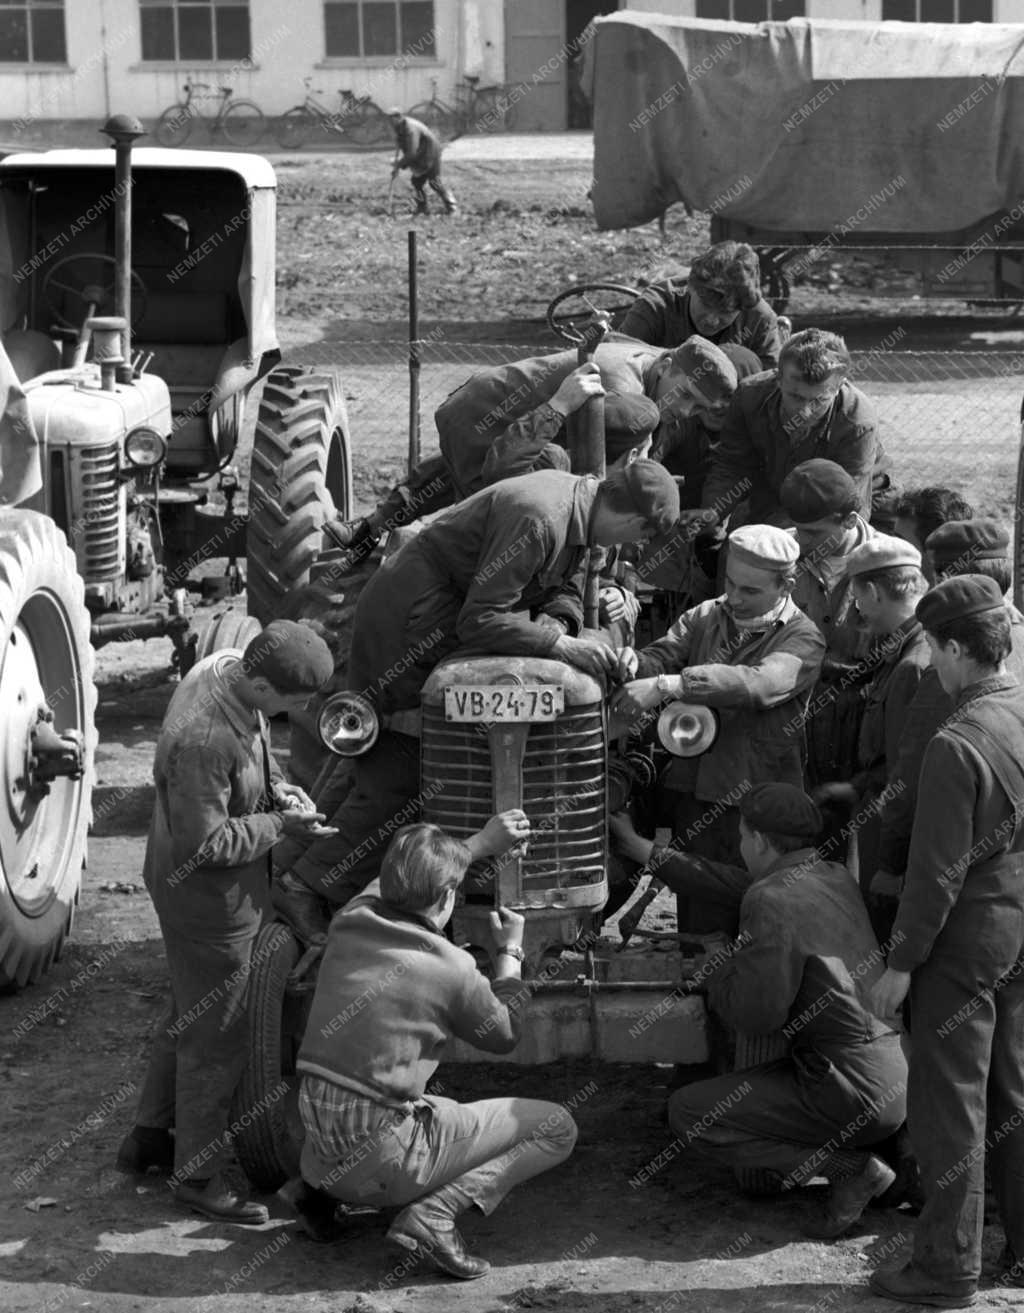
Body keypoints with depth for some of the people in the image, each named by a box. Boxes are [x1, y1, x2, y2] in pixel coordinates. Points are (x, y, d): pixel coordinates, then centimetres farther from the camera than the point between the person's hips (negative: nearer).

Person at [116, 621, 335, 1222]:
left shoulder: (230, 666, -8)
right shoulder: (202, 740, -36)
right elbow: (203, 844, -29)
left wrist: (278, 786, -4)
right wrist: (280, 824, -20)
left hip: (220, 890, 10)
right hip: (207, 897, -10)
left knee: (190, 1014, 26)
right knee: (218, 1037, 6)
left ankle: (149, 1136, 43)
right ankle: (199, 1174, 23)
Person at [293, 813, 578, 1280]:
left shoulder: (350, 922, 2)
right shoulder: (451, 967, -12)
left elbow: (395, 880, 27)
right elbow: (504, 1036, 9)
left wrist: (478, 845, 33)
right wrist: (510, 953, 21)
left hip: (318, 1152, 7)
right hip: (380, 1162, -7)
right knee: (556, 1127, 3)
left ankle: (320, 1188, 18)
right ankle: (433, 1213, -13)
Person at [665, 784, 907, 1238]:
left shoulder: (772, 900, -16)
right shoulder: (836, 878, 10)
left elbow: (757, 1014, -18)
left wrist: (720, 967, 3)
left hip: (855, 1090, -9)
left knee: (688, 1114, -1)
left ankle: (852, 1167, -4)